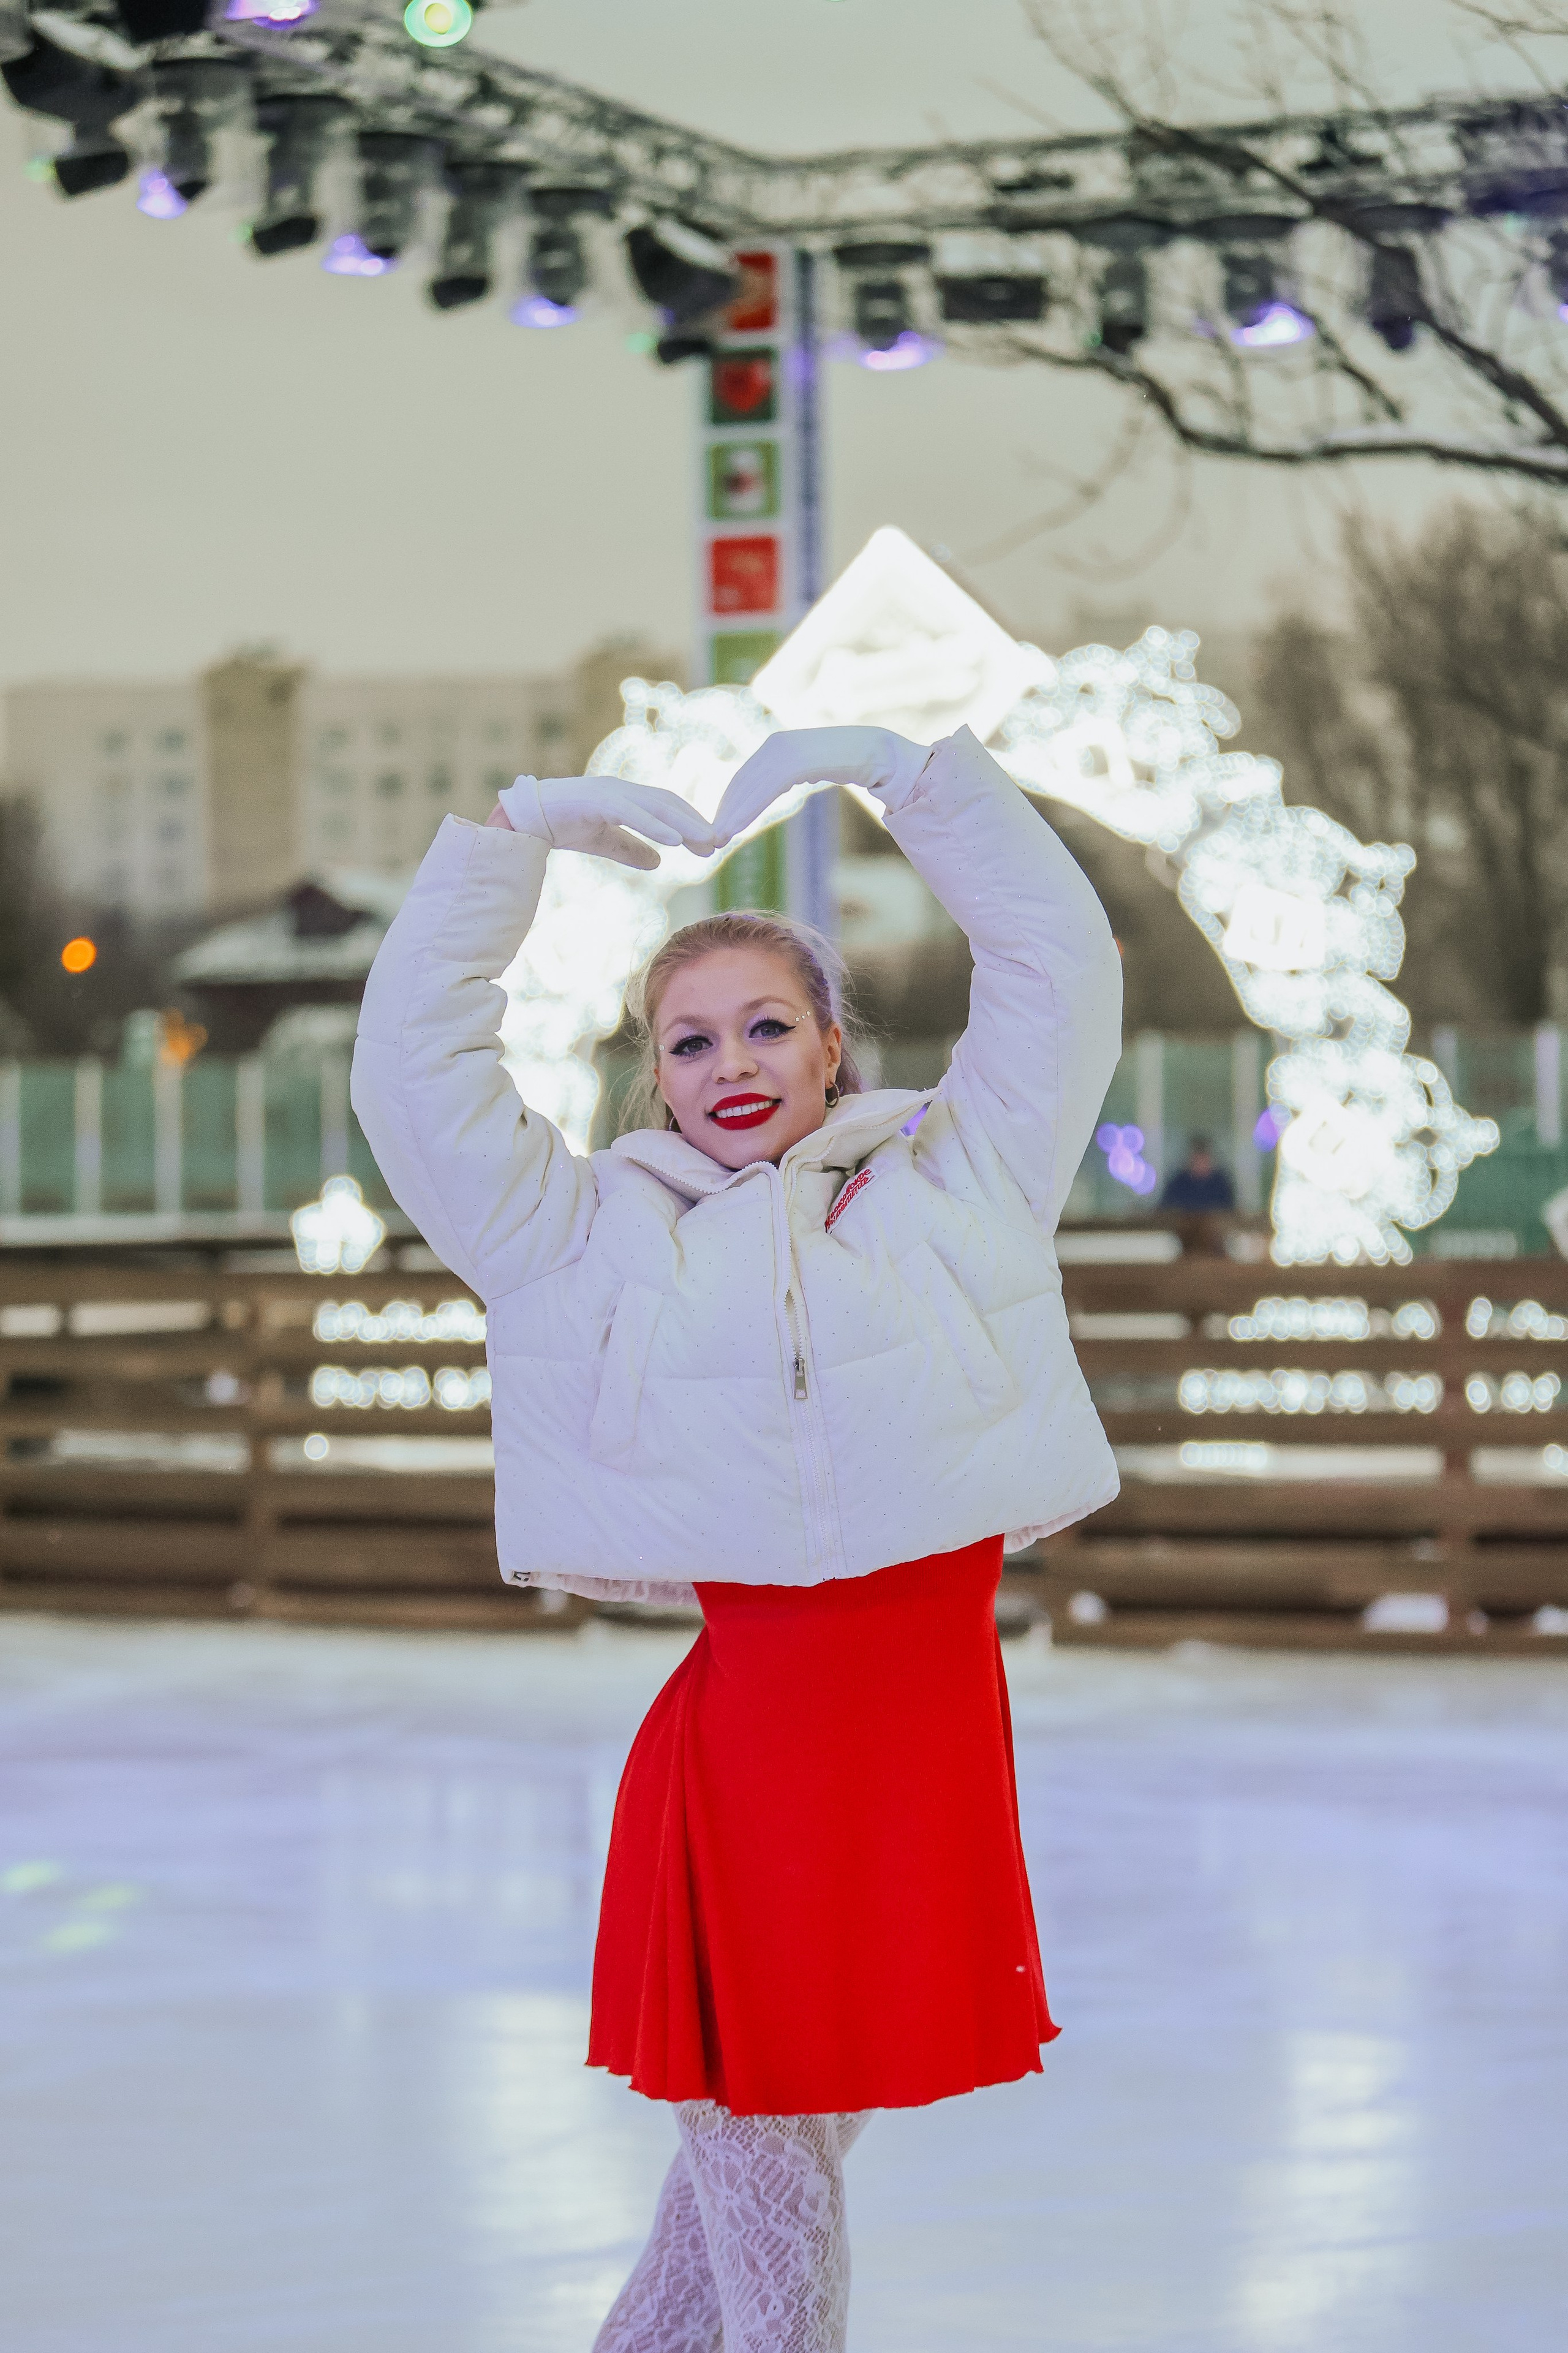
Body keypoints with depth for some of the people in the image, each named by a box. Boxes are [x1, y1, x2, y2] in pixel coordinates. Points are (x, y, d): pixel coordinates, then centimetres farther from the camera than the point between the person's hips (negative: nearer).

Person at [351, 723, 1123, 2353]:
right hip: (751, 1719, -2)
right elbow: (417, 1062, 2)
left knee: (771, 2136, 14)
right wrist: (521, 830, 3)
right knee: (750, 2137, 4)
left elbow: (1062, 964, 8)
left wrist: (896, 770, 5)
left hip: (930, 1730, 3)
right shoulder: (602, 1238, 5)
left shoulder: (950, 1185, 9)